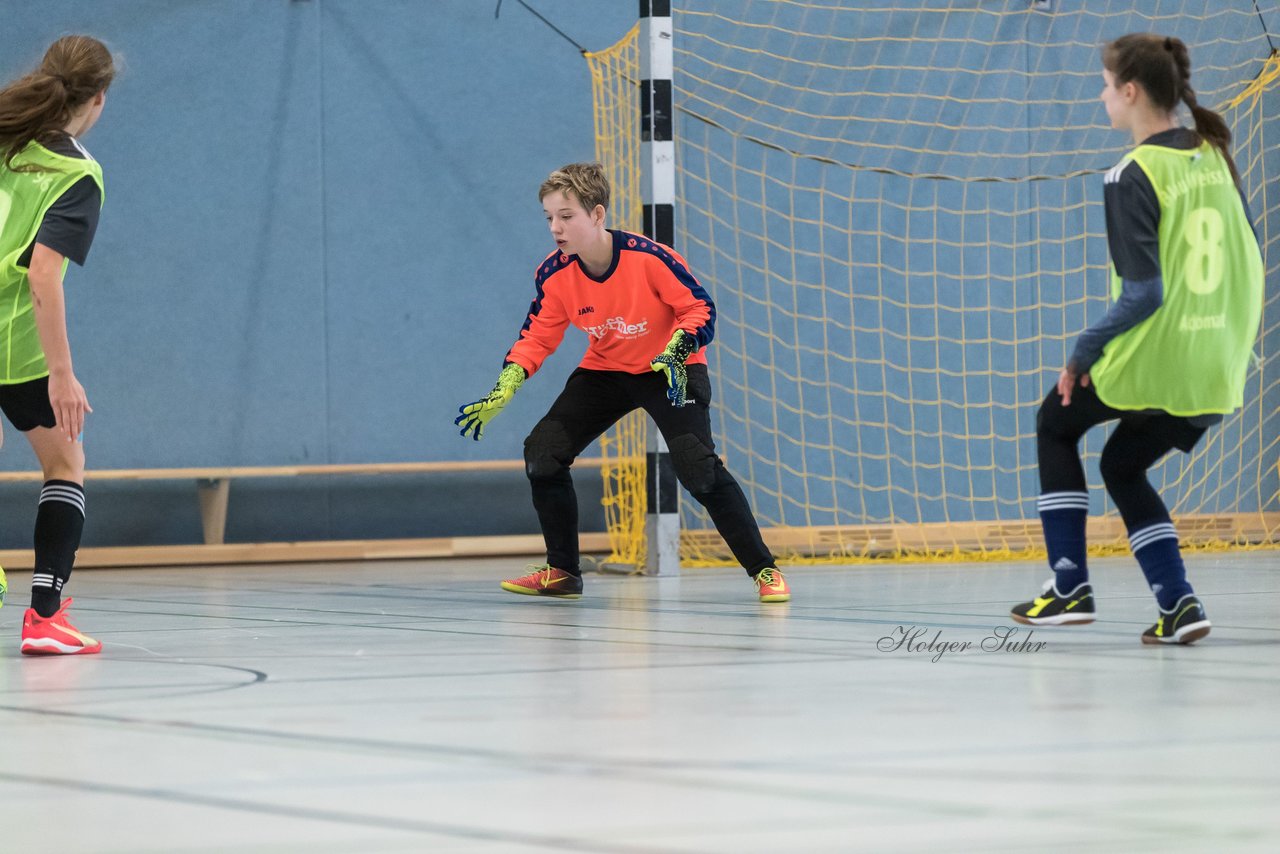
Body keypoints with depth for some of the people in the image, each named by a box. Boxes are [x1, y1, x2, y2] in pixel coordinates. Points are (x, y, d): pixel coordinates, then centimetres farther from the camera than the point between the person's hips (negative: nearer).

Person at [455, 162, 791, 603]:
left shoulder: (648, 257, -27)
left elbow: (701, 309, -18)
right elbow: (536, 338, -2)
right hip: (604, 371, 5)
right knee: (542, 452, -6)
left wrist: (675, 353, -34)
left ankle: (764, 570, -15)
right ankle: (562, 572, 11)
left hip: (670, 370, -5)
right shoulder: (554, 275, -13)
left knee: (698, 466, -24)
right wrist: (499, 396, -12)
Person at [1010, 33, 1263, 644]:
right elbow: (1249, 262, 11)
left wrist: (1084, 352, -9)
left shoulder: (1132, 177, -16)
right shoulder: (1214, 156, 6)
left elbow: (1143, 293, -20)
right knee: (1123, 466, 25)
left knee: (1055, 425, 22)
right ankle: (1178, 605, 10)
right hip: (1215, 369, 6)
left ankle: (1071, 588, 17)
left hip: (1150, 364, -6)